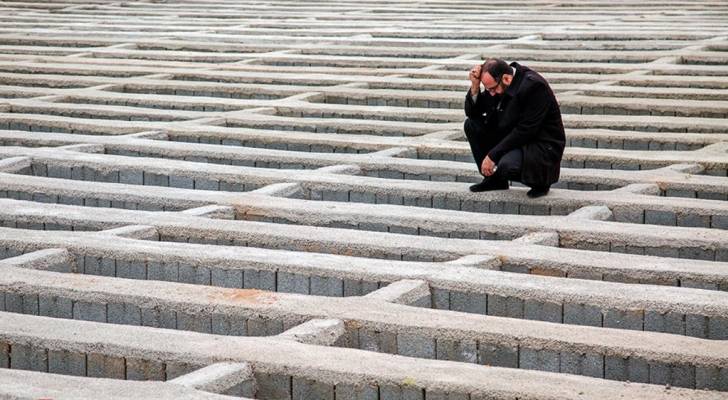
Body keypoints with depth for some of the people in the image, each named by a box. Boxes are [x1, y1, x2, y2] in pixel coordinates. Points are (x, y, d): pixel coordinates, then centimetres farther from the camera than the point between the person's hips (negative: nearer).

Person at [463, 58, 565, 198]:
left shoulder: (534, 86, -26)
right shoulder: (496, 83, -3)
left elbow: (524, 131, -27)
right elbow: (472, 113, 5)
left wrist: (492, 155, -26)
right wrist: (475, 86, -15)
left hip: (543, 146, -8)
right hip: (512, 138, 8)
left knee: (508, 165, -35)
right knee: (471, 125, -3)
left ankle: (540, 181, -2)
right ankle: (493, 178, 6)